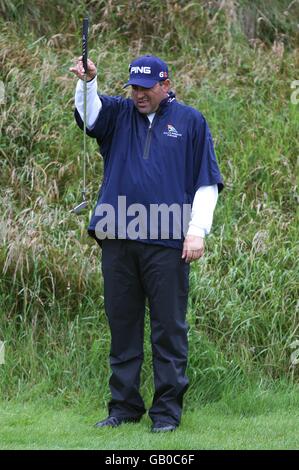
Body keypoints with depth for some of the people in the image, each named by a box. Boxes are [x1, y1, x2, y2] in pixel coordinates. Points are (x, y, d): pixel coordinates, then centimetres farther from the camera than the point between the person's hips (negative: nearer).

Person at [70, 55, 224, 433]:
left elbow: (207, 182, 6)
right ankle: (124, 407, 14)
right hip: (117, 242, 3)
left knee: (169, 328, -2)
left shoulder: (190, 122, 8)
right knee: (122, 326, 7)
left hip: (168, 245, -3)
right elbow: (90, 114, -7)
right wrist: (87, 82, -27)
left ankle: (167, 411, 2)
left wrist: (197, 230, -4)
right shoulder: (119, 114, 14)